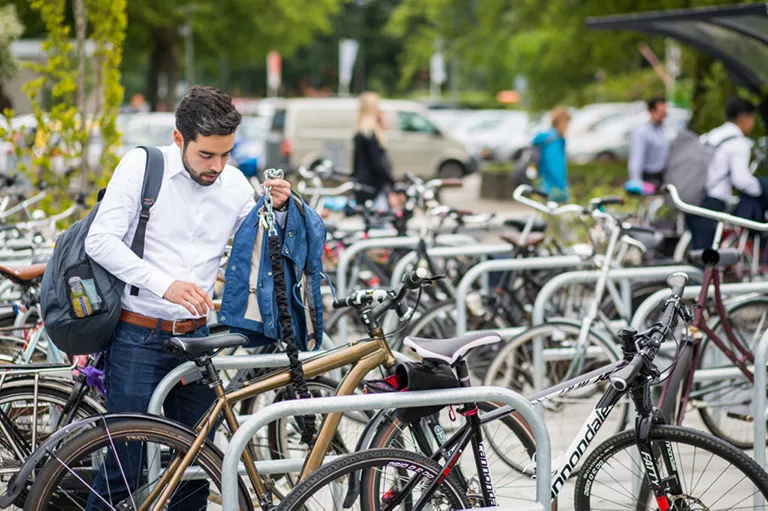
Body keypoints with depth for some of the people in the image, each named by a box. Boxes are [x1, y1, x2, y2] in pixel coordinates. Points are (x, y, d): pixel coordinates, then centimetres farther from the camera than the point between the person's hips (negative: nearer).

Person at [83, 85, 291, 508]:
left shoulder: (236, 184, 5)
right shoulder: (142, 164, -7)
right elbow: (101, 239, -14)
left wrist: (277, 210, -8)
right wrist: (165, 285, -24)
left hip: (195, 337, 4)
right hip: (138, 336, -4)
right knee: (127, 461, -3)